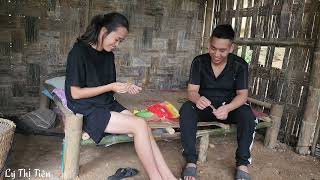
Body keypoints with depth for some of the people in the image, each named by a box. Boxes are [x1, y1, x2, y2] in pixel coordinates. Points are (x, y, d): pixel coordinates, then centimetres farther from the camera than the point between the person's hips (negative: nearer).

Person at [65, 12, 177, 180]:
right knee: (140, 126, -22)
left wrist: (124, 87, -5)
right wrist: (110, 87, -16)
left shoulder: (109, 55, 9)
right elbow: (75, 93, -14)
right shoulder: (79, 52, -13)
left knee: (143, 128, -18)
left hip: (108, 104, 7)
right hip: (87, 110, -6)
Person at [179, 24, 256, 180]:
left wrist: (227, 108, -35)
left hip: (229, 107, 0)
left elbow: (242, 94, -12)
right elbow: (192, 90, -12)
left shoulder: (240, 65, -8)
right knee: (186, 109, -32)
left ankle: (242, 164, -16)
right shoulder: (199, 62, -8)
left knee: (247, 114, -31)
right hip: (204, 106, 0)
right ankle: (191, 161, -27)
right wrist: (197, 99, -39)